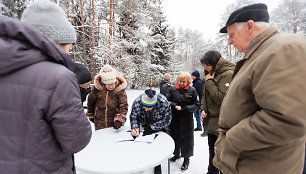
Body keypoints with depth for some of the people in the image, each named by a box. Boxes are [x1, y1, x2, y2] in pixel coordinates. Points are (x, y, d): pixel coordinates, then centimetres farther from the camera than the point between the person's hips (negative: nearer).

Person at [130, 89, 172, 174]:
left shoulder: (163, 103, -38)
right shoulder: (137, 102, -32)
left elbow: (167, 120, -24)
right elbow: (133, 117, -13)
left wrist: (152, 127, -28)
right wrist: (135, 127, -31)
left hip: (160, 127, -2)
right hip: (145, 125, 2)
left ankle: (157, 165, 25)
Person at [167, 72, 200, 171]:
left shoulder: (192, 90, -5)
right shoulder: (172, 89, -1)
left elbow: (196, 105, -2)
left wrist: (184, 108, -17)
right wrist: (175, 106, -16)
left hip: (187, 120, -2)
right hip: (175, 119, 2)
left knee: (187, 139, 9)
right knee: (175, 137, 16)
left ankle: (186, 159, 29)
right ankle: (176, 154, 41)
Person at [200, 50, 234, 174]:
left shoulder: (228, 75, -16)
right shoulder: (211, 75, 11)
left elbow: (221, 98, -24)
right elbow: (204, 95, 14)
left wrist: (209, 82, -18)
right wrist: (203, 109, -1)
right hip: (211, 120, 8)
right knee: (212, 149, 23)